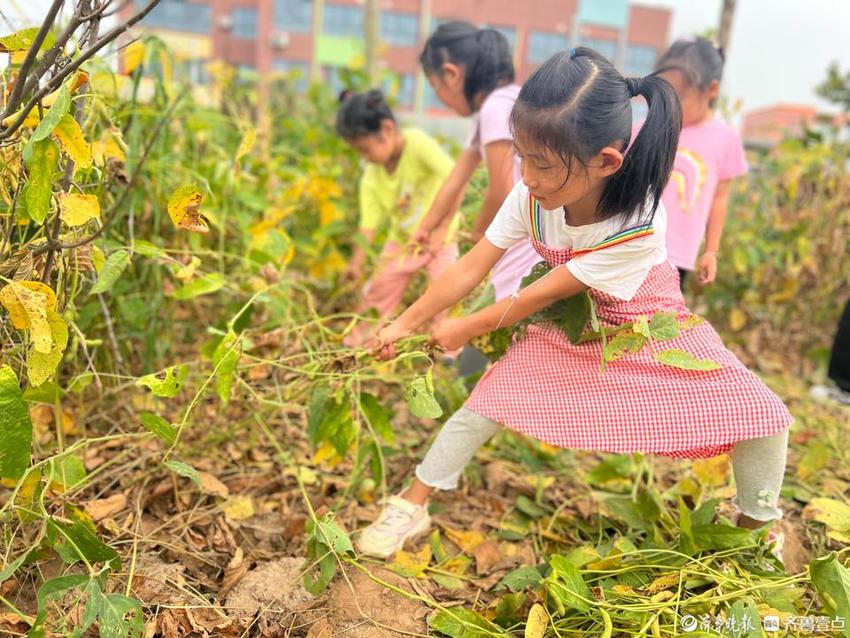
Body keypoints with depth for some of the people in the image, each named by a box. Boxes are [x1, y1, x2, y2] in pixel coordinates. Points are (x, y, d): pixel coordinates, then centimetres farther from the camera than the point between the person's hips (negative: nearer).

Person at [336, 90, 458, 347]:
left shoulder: (418, 143, -27)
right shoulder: (371, 177, -13)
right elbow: (369, 224, -13)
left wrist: (441, 230, -35)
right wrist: (357, 262, -25)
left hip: (438, 237, -4)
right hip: (401, 240, 4)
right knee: (377, 292, 8)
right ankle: (356, 343, 25)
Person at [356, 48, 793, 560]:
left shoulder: (639, 227, -35)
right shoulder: (533, 197, -23)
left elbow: (542, 294, -25)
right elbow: (470, 270, -14)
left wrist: (465, 330, -14)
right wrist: (405, 324, -10)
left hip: (651, 330, -2)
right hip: (570, 330, 3)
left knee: (761, 416, -14)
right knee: (486, 401, -11)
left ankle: (757, 521, 15)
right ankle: (411, 508, 6)